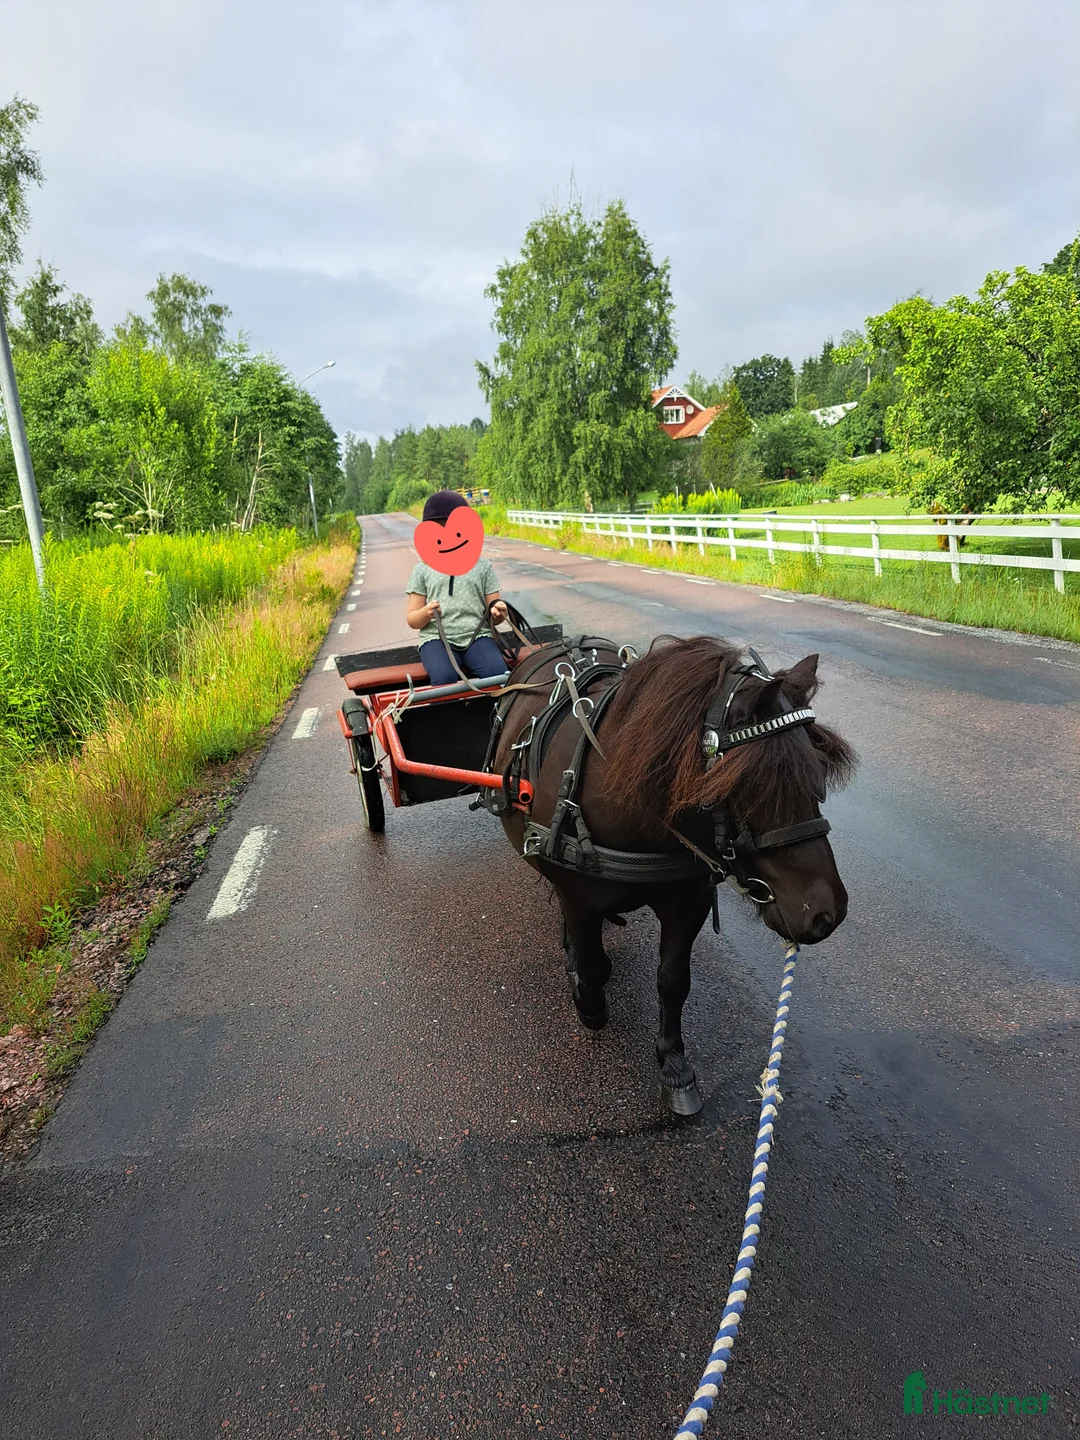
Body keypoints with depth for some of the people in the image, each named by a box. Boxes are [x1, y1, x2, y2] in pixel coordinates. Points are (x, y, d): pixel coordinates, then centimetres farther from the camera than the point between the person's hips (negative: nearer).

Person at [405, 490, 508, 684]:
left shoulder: (482, 566, 11)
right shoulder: (423, 569, 9)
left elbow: (493, 615, 14)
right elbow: (412, 620, 9)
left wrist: (497, 613, -11)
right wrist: (426, 613, -14)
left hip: (476, 636, 1)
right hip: (437, 638, -1)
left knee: (498, 673, -30)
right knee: (445, 678, -33)